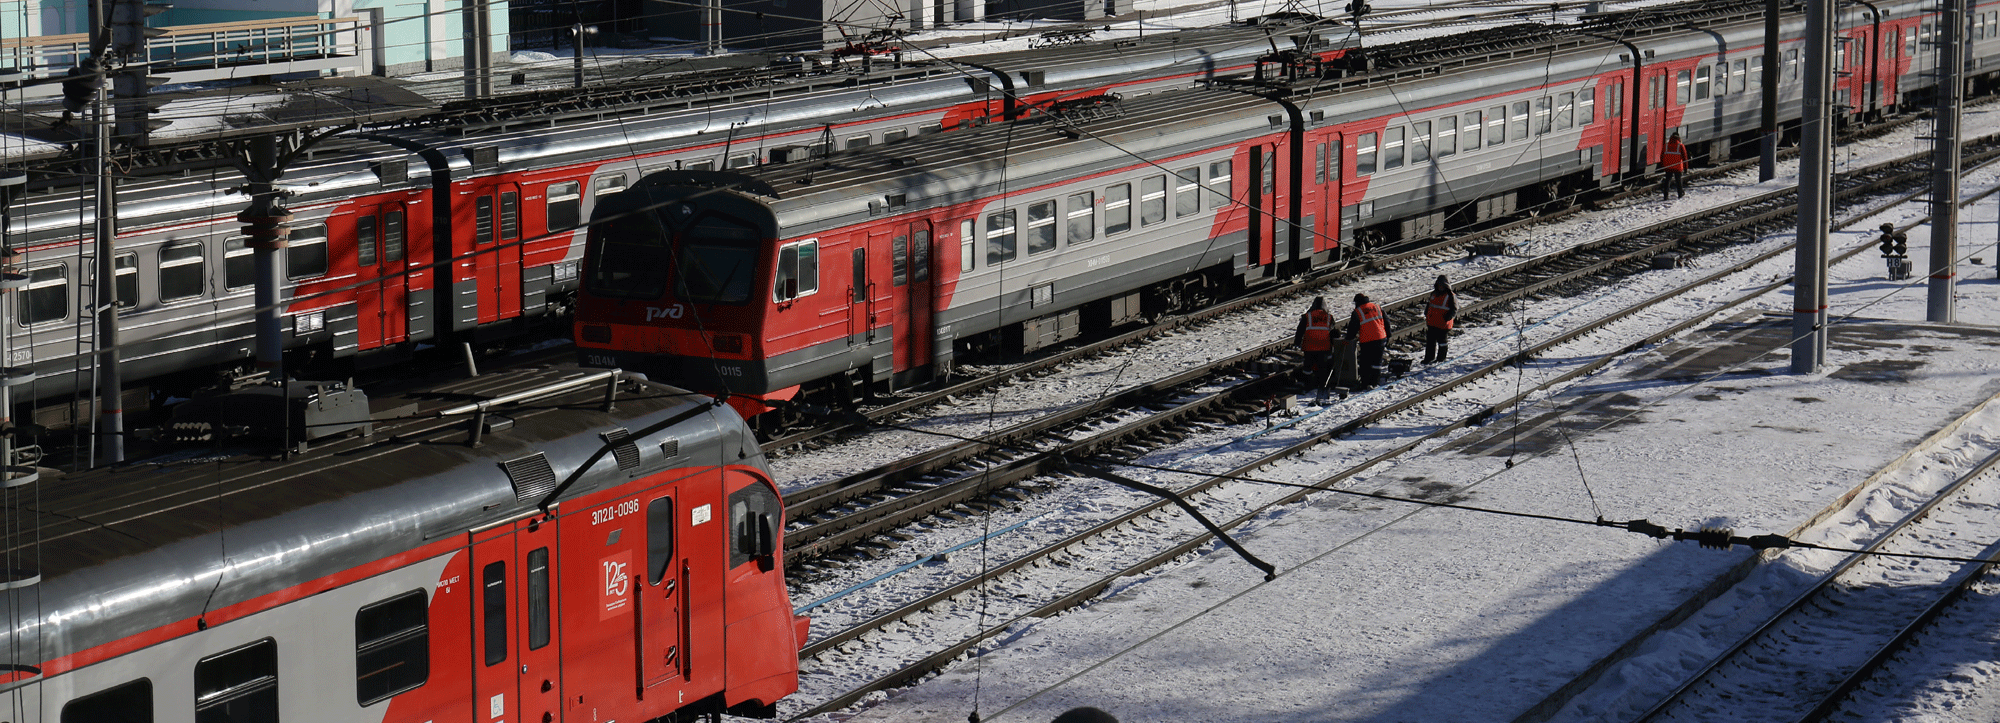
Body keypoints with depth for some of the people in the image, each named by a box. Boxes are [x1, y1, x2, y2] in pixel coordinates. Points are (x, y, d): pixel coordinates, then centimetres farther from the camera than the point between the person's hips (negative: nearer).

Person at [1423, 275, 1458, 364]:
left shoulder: (1451, 296, -9)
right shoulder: (1434, 294, 11)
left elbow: (1454, 310, -10)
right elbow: (1429, 305, 23)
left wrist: (1447, 318, -20)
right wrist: (1427, 314, 11)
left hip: (1443, 324, -6)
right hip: (1431, 323, 6)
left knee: (1442, 341, 7)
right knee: (1430, 341, 11)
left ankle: (1441, 359, 18)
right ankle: (1429, 358, 21)